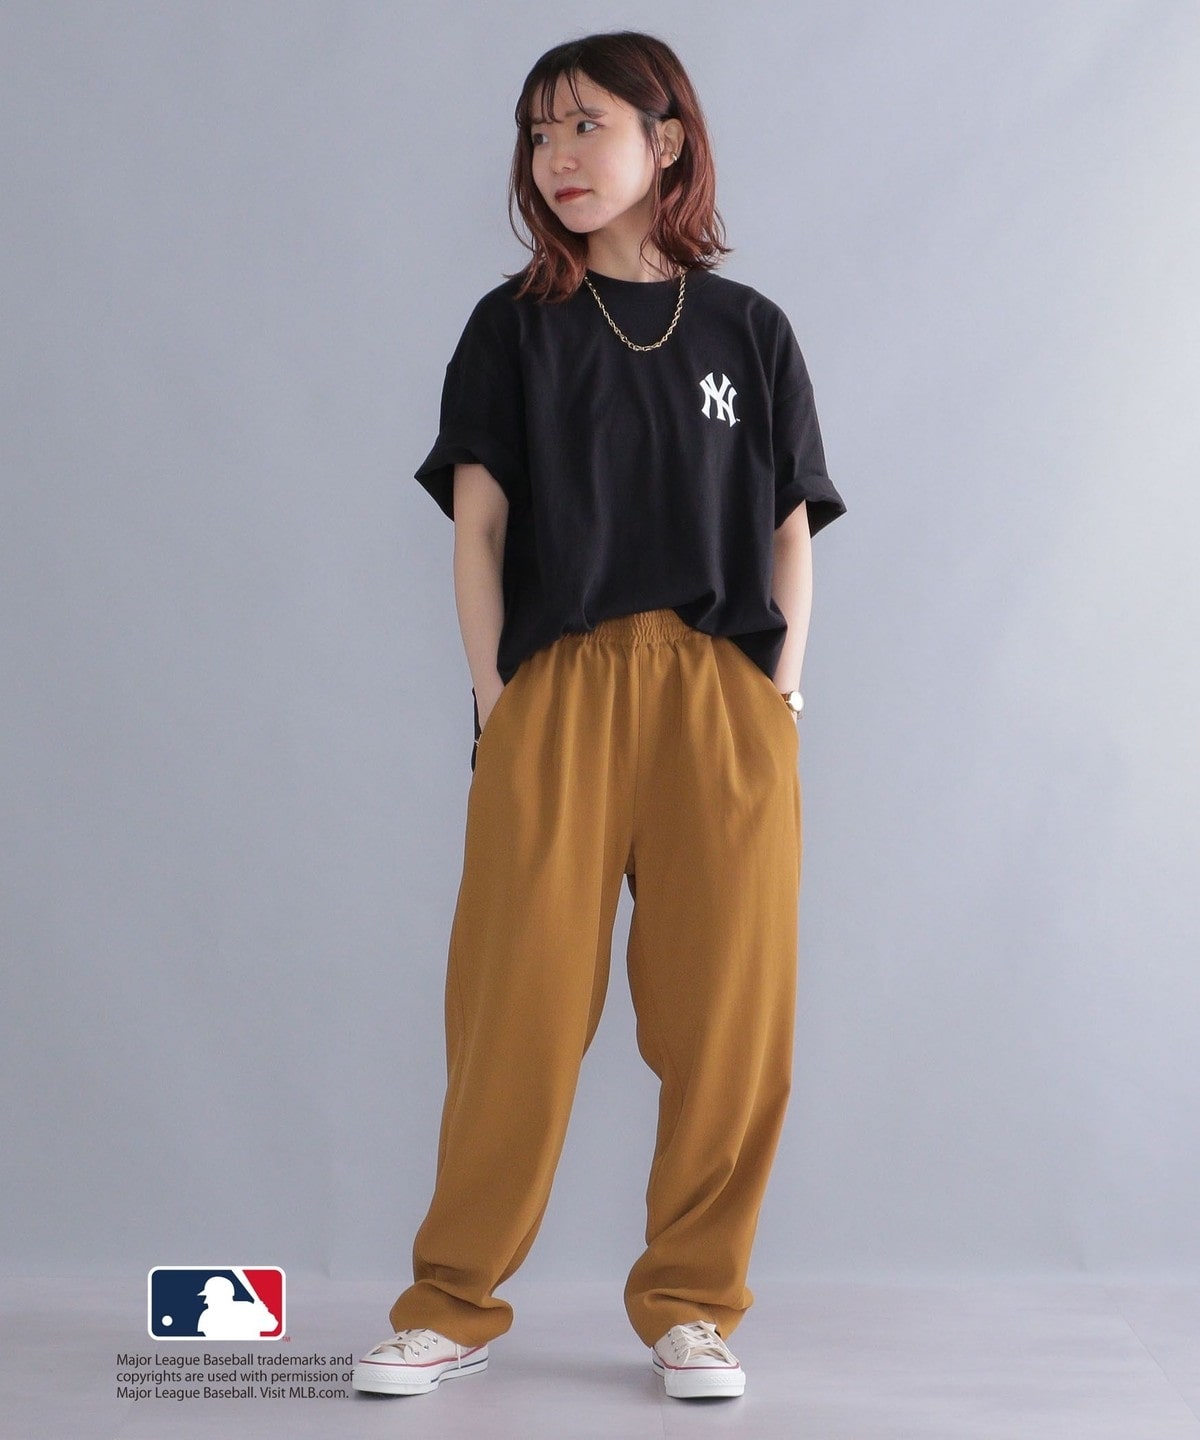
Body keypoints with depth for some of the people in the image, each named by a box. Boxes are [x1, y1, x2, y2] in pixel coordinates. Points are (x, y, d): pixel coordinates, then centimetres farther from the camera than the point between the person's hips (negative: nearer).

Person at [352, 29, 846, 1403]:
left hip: (728, 698, 1)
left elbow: (792, 531, 12)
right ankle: (452, 1304, 12)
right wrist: (495, 691, -5)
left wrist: (783, 684, -1)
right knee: (518, 1002, -3)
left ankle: (691, 1304, 15)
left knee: (730, 1008, 0)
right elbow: (477, 523, 6)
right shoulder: (515, 325, 12)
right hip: (557, 688, -1)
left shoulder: (749, 330, 14)